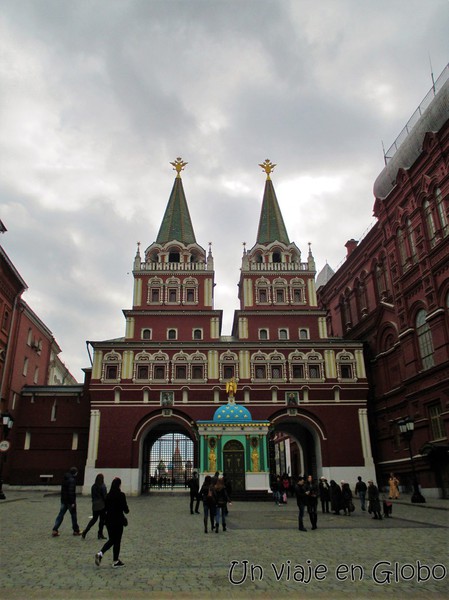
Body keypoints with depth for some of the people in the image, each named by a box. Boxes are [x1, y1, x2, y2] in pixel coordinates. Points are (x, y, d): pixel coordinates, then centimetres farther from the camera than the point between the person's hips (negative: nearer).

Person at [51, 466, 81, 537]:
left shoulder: (65, 478, 9)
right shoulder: (72, 479, -18)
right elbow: (71, 491, -24)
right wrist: (72, 502, -21)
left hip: (63, 500, 7)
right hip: (70, 501, -7)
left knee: (61, 515, 10)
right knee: (73, 515, 5)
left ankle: (55, 530, 3)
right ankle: (76, 530, 15)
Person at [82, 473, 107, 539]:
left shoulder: (93, 486, 2)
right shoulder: (102, 486, -14)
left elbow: (92, 496, 9)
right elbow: (105, 497, -12)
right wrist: (106, 505, -2)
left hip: (95, 505, 5)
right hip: (102, 505, -5)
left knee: (94, 519, 15)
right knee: (102, 520, 6)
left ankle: (85, 532, 9)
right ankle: (100, 534, 9)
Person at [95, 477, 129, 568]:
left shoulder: (108, 495, 2)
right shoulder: (121, 495, -15)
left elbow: (105, 508, 8)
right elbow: (125, 509, -11)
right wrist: (127, 510, 10)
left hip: (109, 520, 6)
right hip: (118, 520, -5)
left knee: (112, 539, 18)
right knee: (117, 541, 7)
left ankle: (100, 553, -2)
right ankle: (116, 561, 13)